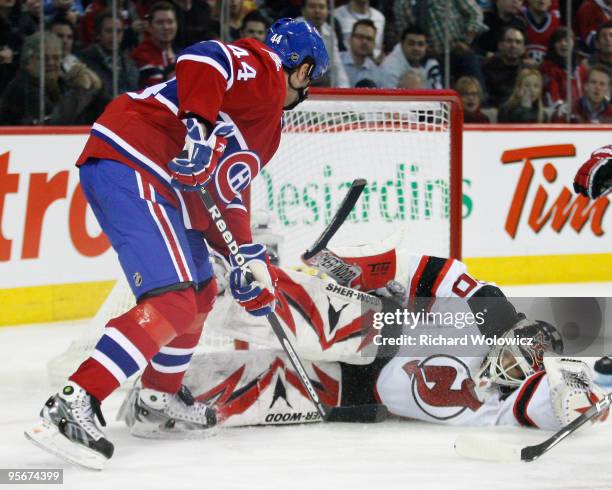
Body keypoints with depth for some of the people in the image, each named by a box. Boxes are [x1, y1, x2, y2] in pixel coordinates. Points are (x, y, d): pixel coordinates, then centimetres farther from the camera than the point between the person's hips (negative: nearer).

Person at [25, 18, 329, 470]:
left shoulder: (267, 125, 28)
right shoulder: (262, 68, -1)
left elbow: (224, 193, 27)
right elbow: (201, 59, -20)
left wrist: (250, 259, 20)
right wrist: (198, 124, -29)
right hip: (128, 165, -11)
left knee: (200, 293, 23)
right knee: (171, 301, -20)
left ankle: (160, 401, 36)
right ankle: (72, 407, -27)